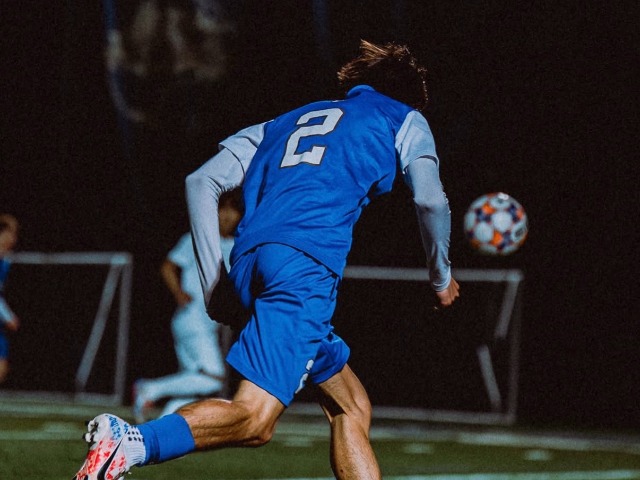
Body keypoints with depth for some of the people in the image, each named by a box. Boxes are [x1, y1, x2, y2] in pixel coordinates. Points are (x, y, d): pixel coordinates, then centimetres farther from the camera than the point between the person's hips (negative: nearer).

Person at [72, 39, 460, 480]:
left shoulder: (284, 123, 34)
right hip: (309, 259, -7)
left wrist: (215, 284, 19)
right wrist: (442, 278, 21)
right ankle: (130, 443, -40)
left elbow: (202, 182, 22)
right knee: (254, 419, -19)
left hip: (250, 261, 7)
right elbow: (430, 200, 5)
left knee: (352, 409, 16)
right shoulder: (405, 119, 22)